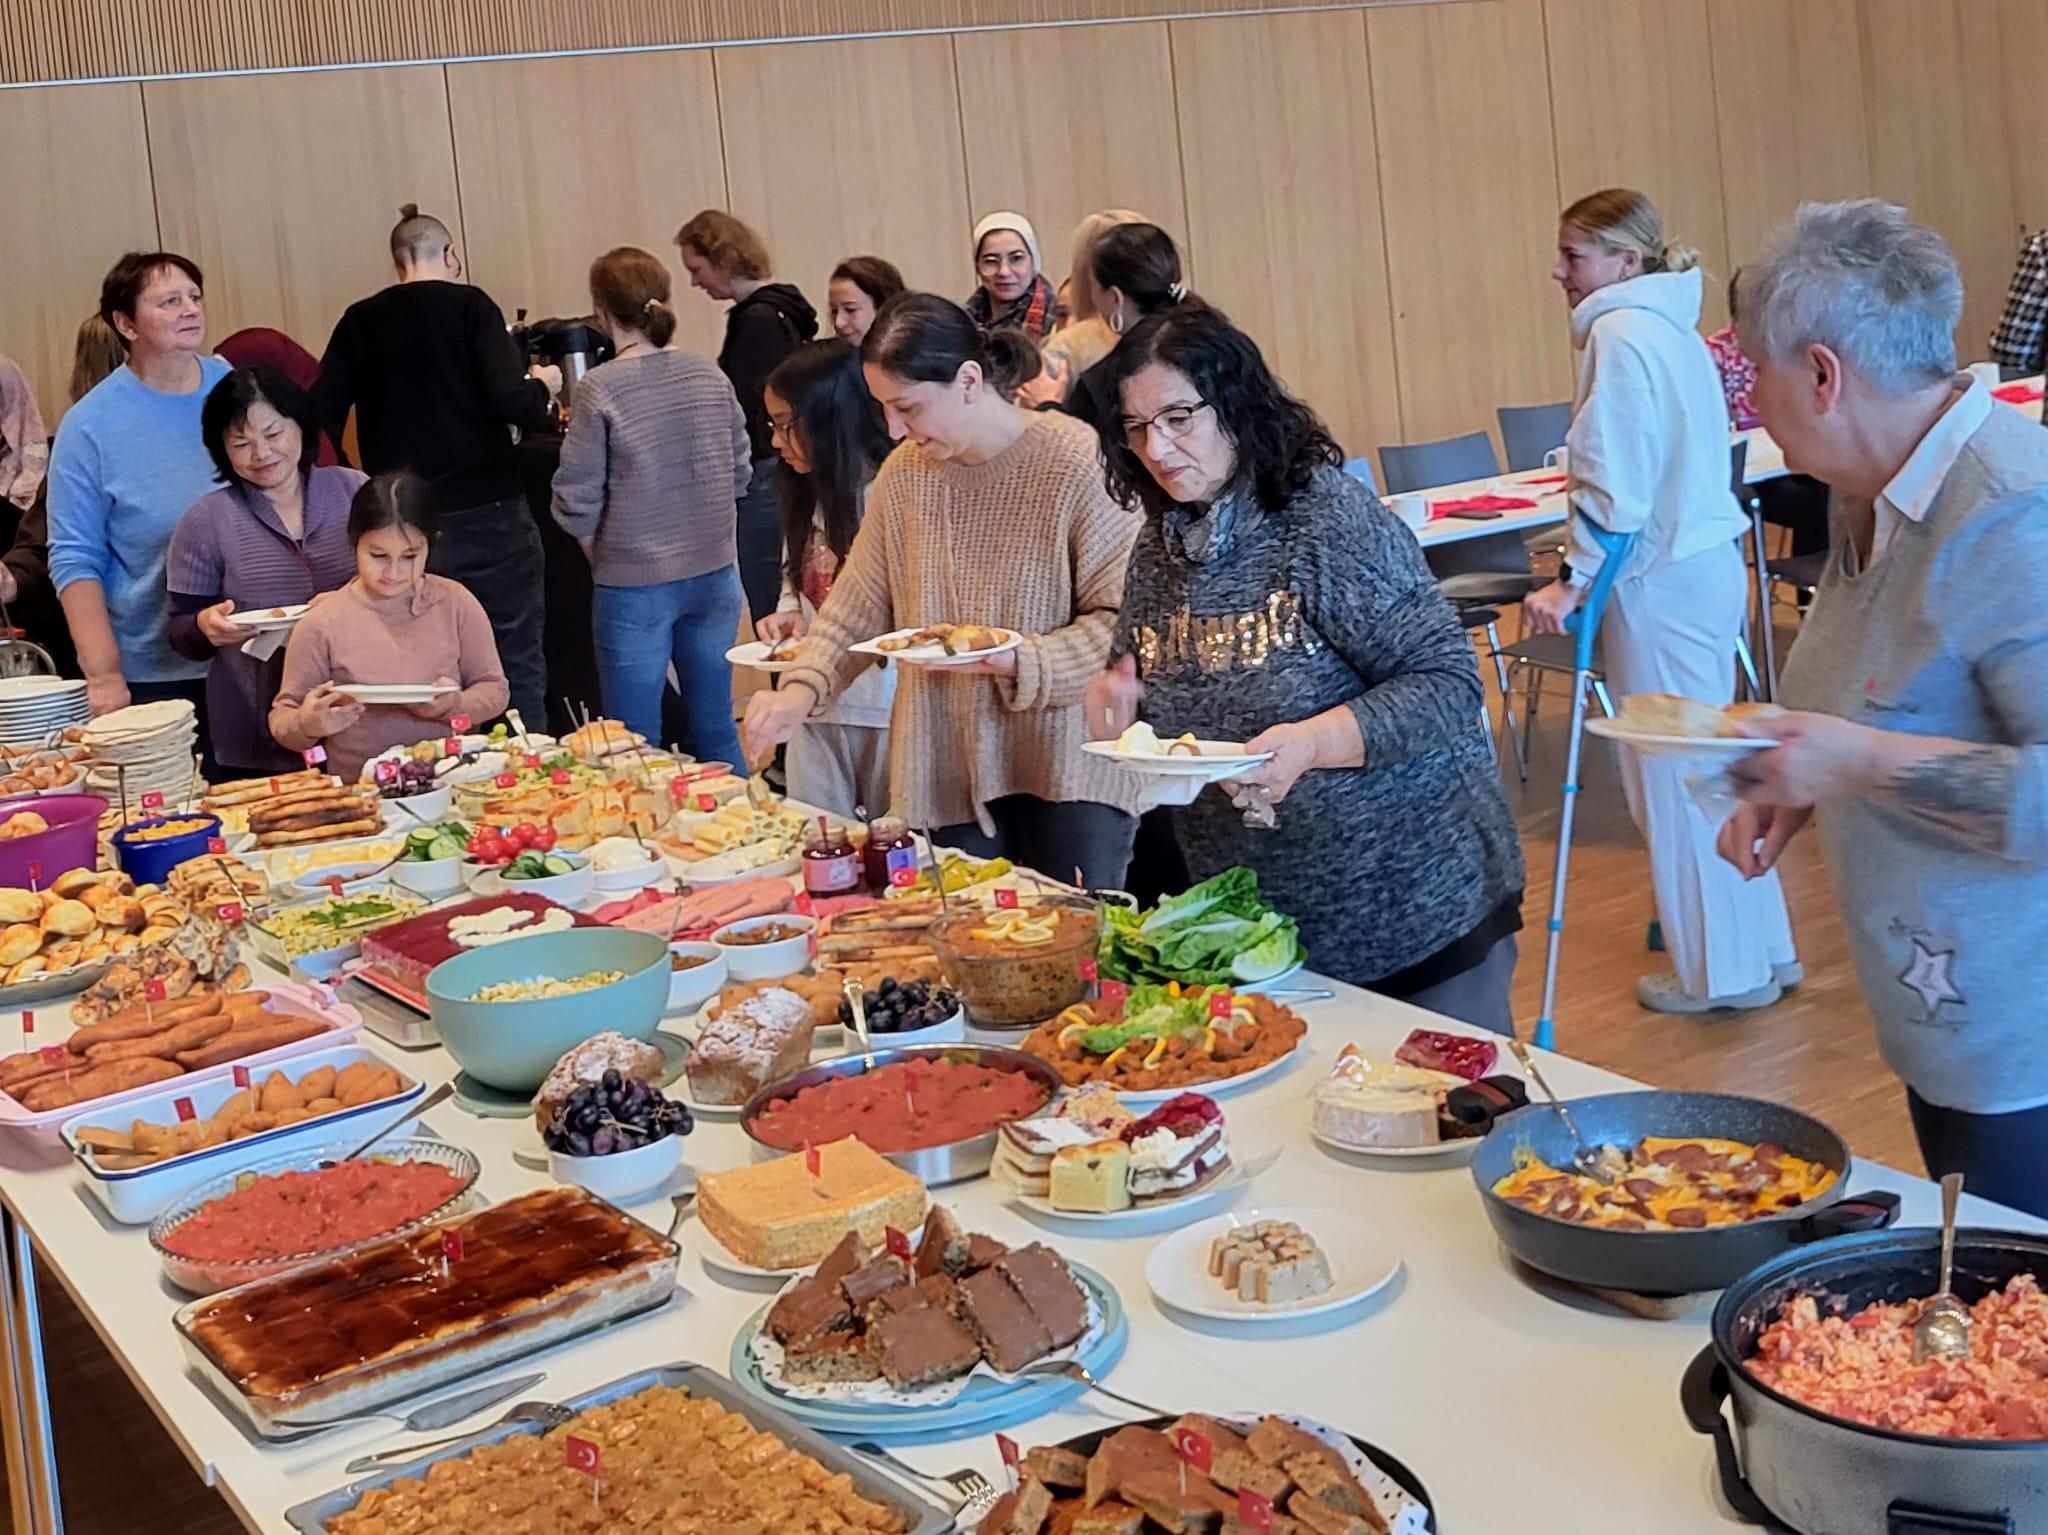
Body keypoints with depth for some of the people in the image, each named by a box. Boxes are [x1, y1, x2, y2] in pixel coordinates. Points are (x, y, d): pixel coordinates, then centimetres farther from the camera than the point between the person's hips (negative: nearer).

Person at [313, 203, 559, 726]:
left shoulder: (360, 322, 7)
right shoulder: (469, 306, -4)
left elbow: (321, 417, 3)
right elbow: (508, 402, -14)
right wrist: (542, 389, 6)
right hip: (484, 514, -4)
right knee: (517, 661, 3)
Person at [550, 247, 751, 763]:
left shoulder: (600, 389, -13)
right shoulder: (709, 374, 1)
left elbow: (577, 504, -10)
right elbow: (740, 473, 9)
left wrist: (601, 555, 7)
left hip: (634, 585, -5)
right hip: (714, 575, 5)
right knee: (716, 731, 15)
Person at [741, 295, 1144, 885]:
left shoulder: (1077, 461, -11)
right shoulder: (903, 473, 7)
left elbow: (1121, 616, -12)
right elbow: (858, 604, 12)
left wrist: (1023, 663, -22)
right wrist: (802, 687, -3)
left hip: (1070, 770, -4)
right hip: (947, 774, 5)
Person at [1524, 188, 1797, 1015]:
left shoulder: (1621, 335, -16)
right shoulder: (1672, 327, 13)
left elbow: (1616, 487, -21)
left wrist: (1574, 581, -15)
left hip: (1661, 580, -9)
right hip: (1709, 563, 10)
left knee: (1674, 776, 2)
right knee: (1710, 767, 18)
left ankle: (1721, 969, 13)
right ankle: (1759, 948, 27)